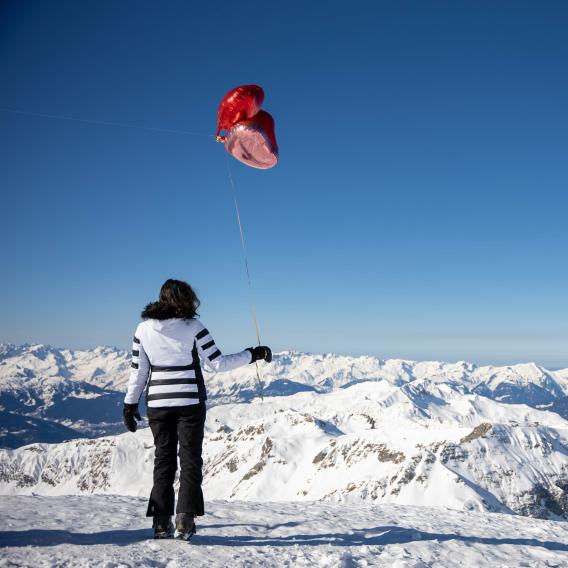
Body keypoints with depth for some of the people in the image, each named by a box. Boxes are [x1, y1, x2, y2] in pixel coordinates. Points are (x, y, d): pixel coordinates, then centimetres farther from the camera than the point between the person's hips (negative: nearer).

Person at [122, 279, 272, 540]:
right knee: (190, 462, 7)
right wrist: (252, 354, 3)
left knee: (163, 461, 12)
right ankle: (185, 522, 1)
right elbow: (217, 363, -7)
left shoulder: (144, 329, 1)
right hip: (190, 404, -3)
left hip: (157, 404, 3)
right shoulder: (193, 327, -8)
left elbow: (138, 372, 3)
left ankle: (162, 523, 11)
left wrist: (130, 404, 12)